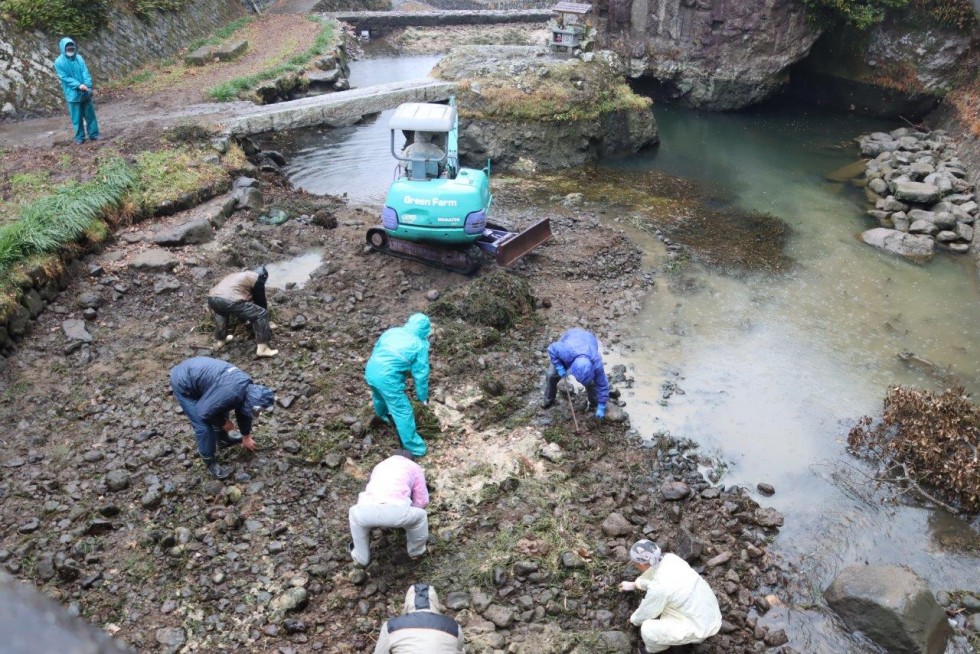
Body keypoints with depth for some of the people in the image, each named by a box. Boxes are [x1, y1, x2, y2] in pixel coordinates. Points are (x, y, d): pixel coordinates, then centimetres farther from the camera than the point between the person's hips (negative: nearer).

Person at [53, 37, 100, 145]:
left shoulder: (79, 58, 1)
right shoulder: (59, 62, -7)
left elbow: (85, 72, -3)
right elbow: (64, 78, -10)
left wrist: (89, 86, -18)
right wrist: (78, 85, -22)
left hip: (85, 92, 3)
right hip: (73, 94, -3)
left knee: (90, 114, 10)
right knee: (77, 117, 5)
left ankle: (94, 134, 21)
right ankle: (79, 137, 15)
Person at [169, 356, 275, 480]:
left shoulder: (248, 386, -3)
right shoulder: (231, 394, -33)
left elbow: (243, 412, 15)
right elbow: (204, 412, -22)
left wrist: (246, 437, 27)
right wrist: (223, 422, -5)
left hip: (195, 371, 9)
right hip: (182, 382, -9)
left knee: (221, 408, 20)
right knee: (204, 426, -5)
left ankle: (223, 439, 44)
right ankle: (210, 463, 13)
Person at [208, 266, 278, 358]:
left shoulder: (237, 275, 38)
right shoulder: (257, 279, 16)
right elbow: (260, 300, 22)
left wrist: (244, 318, 61)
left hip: (212, 298, 8)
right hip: (230, 301, -8)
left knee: (220, 311, 43)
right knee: (261, 314, 5)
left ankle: (219, 341, 48)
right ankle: (262, 349, 5)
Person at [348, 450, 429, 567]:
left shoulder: (380, 465, 41)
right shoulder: (414, 467, 30)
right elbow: (422, 501, 27)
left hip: (368, 510, 3)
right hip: (397, 511, -3)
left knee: (354, 514, 39)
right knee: (420, 515, 30)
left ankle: (361, 557, 47)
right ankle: (416, 551, 47)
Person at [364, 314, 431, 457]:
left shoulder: (392, 331, 13)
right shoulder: (420, 345, -2)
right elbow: (421, 374, 1)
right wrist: (423, 396, 14)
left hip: (370, 370, 7)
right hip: (388, 379, -7)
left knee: (379, 396, 38)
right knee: (403, 412, 7)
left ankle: (382, 414, 69)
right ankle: (413, 446, 18)